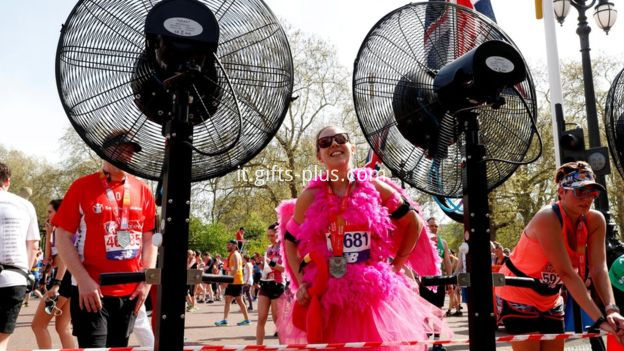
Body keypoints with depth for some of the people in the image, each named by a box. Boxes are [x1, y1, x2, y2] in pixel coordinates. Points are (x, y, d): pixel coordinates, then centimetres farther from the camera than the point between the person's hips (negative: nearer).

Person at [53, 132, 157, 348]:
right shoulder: (82, 187, -4)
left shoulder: (143, 192, 6)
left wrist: (147, 281, 0)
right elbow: (63, 238, -5)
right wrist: (84, 280, -14)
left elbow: (150, 239, 9)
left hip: (130, 293, 4)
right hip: (91, 291, -4)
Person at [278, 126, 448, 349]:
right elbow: (290, 241, 12)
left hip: (376, 294, 0)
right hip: (327, 298, 0)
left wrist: (396, 266, 6)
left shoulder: (375, 188, -1)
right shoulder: (310, 197, 0)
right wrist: (300, 282, 3)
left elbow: (414, 222, 9)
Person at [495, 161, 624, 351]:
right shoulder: (547, 219, -27)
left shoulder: (595, 221, -8)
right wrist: (600, 319, -33)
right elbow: (567, 274, -30)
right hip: (517, 298, -6)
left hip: (550, 301, 6)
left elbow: (598, 269, -16)